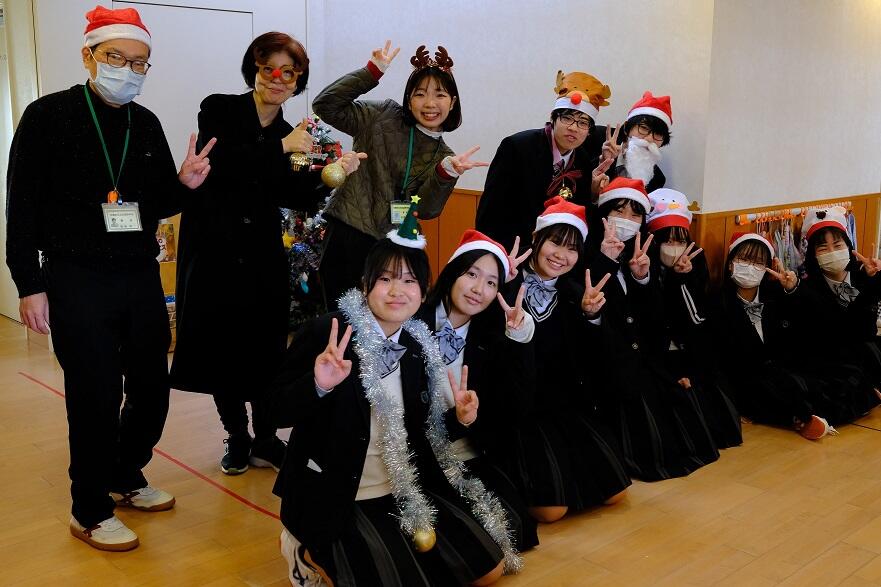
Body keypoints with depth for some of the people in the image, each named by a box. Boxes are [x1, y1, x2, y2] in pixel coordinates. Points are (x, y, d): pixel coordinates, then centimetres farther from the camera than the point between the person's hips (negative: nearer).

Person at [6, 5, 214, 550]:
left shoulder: (146, 123, 8)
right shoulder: (49, 116, -6)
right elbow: (23, 208, -6)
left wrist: (184, 183, -8)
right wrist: (30, 285, -10)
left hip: (142, 278, 5)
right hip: (77, 281, -5)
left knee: (153, 388, 11)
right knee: (96, 397, 1)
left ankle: (126, 477, 35)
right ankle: (90, 510, 20)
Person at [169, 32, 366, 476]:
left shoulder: (289, 136, 5)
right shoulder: (219, 110, -5)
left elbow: (294, 198, 2)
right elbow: (217, 162, -22)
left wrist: (328, 176, -15)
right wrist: (281, 148, -26)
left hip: (263, 257, 3)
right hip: (213, 250, -2)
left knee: (265, 348, 5)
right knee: (222, 347, 6)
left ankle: (265, 439, 21)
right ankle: (237, 437, 23)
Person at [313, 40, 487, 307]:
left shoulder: (443, 155, 8)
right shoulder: (384, 117, 0)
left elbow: (425, 209, -4)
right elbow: (325, 105, -7)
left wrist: (446, 173, -20)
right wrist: (372, 72, -12)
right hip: (348, 234, -3)